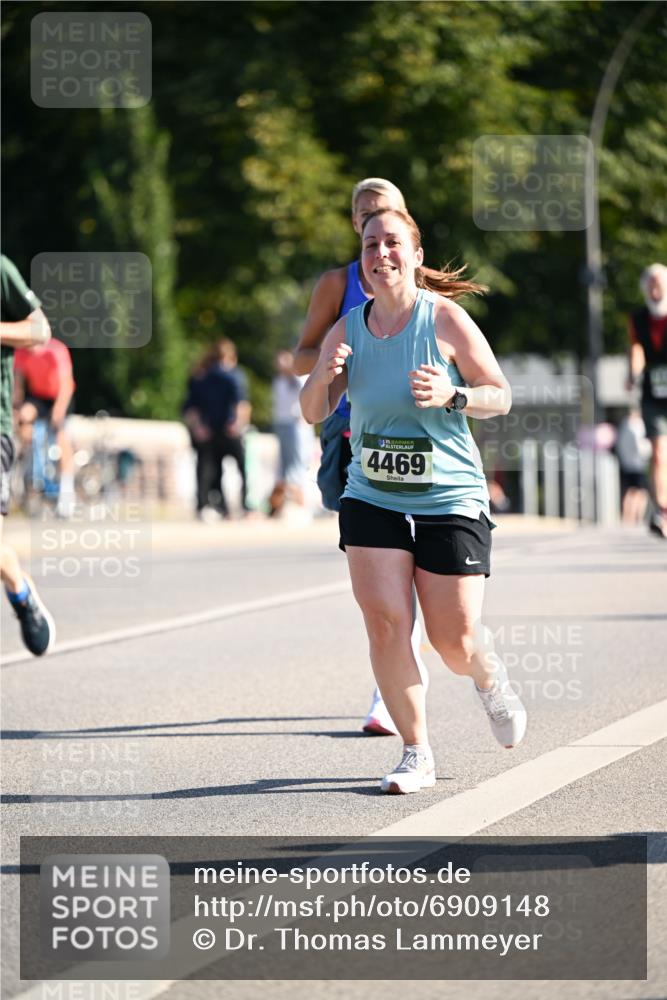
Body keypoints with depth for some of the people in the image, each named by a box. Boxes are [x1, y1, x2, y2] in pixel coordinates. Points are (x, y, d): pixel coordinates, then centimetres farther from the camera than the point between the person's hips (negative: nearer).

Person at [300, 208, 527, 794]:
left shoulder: (445, 319, -7)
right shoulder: (349, 329, 2)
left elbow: (501, 395, -4)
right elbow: (313, 412, 9)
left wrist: (452, 396, -23)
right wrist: (324, 376, -13)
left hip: (450, 501, -3)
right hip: (372, 500, 3)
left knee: (455, 642, -2)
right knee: (385, 625, -11)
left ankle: (492, 683, 36)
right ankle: (416, 754, 3)